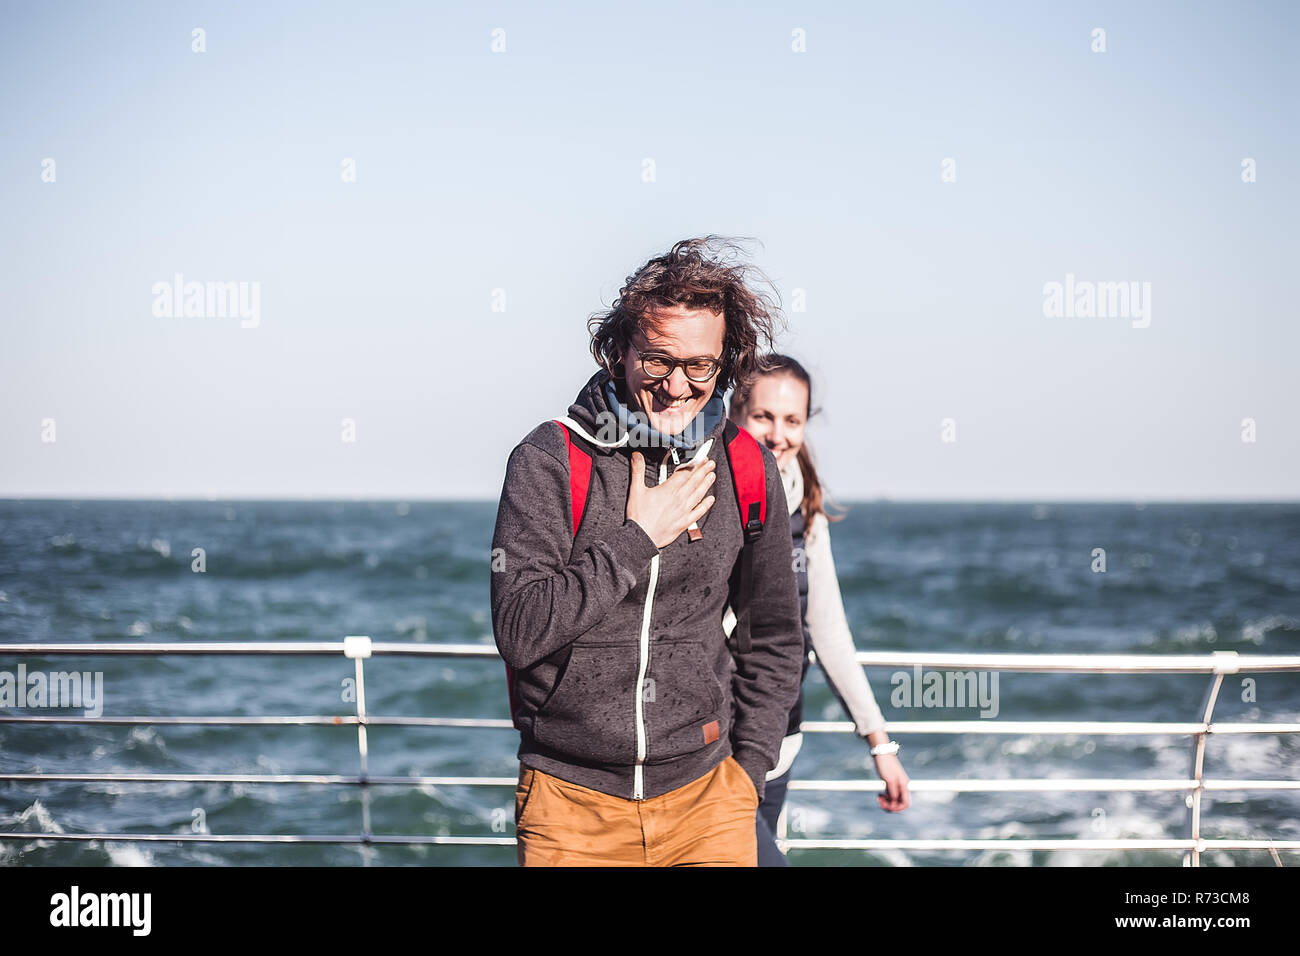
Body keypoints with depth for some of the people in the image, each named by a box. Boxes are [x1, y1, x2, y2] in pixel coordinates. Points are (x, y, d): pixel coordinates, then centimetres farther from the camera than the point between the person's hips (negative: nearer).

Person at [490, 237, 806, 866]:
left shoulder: (749, 469, 1)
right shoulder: (548, 460, -9)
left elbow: (775, 639, 11)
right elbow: (518, 632, -17)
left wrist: (748, 767, 4)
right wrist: (637, 538, -17)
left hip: (706, 798, 2)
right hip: (571, 804, -2)